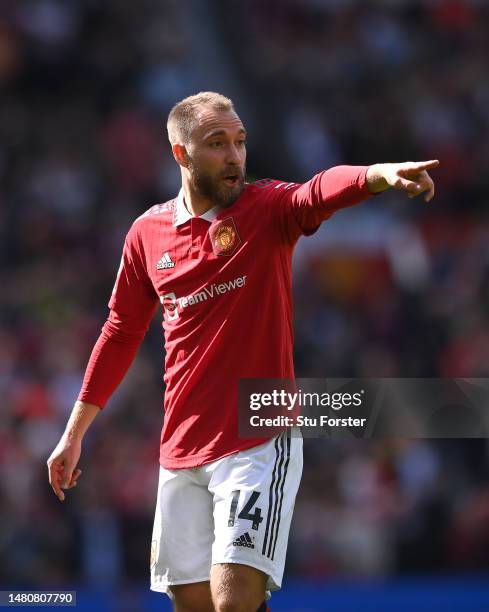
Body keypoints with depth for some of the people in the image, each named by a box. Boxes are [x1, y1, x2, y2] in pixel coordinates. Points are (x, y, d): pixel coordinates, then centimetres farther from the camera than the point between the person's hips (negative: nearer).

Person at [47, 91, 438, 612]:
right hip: (179, 449, 4)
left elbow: (322, 192, -27)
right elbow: (122, 333, 19)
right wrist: (74, 432, 20)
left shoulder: (268, 208, -4)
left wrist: (379, 174, -49)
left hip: (259, 443, -4)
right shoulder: (147, 233, 7)